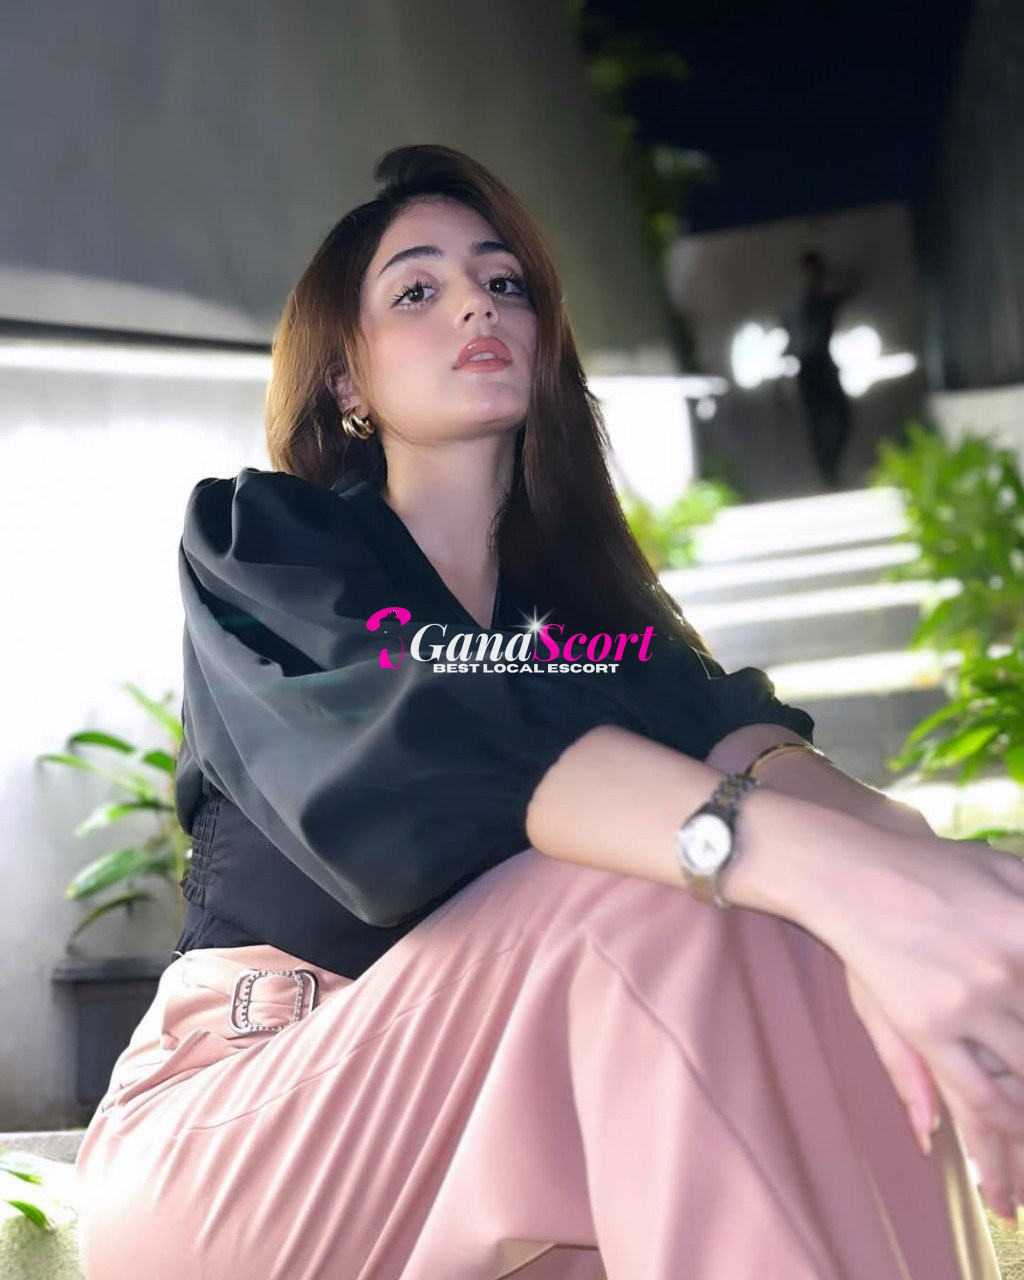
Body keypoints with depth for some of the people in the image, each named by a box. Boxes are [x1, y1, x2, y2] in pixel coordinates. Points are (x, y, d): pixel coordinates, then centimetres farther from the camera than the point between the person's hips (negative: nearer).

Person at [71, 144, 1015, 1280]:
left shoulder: (577, 592, 13)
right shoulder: (254, 543, -1)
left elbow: (716, 722, -11)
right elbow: (421, 751, -23)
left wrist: (886, 844, -37)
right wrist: (813, 851, -40)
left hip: (490, 1125, 4)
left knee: (788, 942, -24)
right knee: (636, 906, -29)